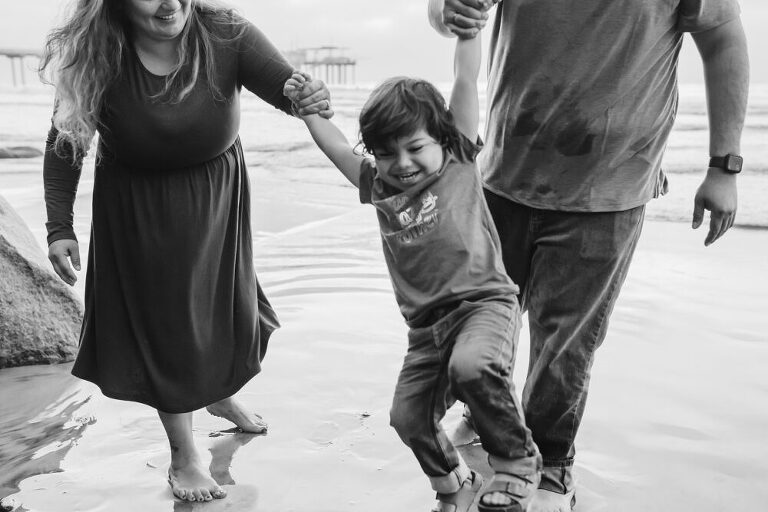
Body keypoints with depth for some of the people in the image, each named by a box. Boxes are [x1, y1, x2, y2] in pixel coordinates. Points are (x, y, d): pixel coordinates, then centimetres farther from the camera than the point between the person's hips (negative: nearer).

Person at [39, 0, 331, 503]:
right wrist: (59, 226, -15)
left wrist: (310, 96, -52)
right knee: (163, 321, 3)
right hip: (138, 211, -2)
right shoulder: (97, 59, -22)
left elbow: (287, 83, -28)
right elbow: (65, 143, -12)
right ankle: (184, 456, 21)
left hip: (217, 198, 2)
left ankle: (221, 392, 50)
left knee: (229, 304, 16)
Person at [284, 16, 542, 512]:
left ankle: (519, 462, -6)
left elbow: (467, 82, -3)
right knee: (409, 417, -3)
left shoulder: (460, 161, 1)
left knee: (471, 365, -33)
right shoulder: (379, 185, 11)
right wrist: (307, 106, 13)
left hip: (485, 300, -5)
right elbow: (338, 146, 20)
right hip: (426, 324, 5)